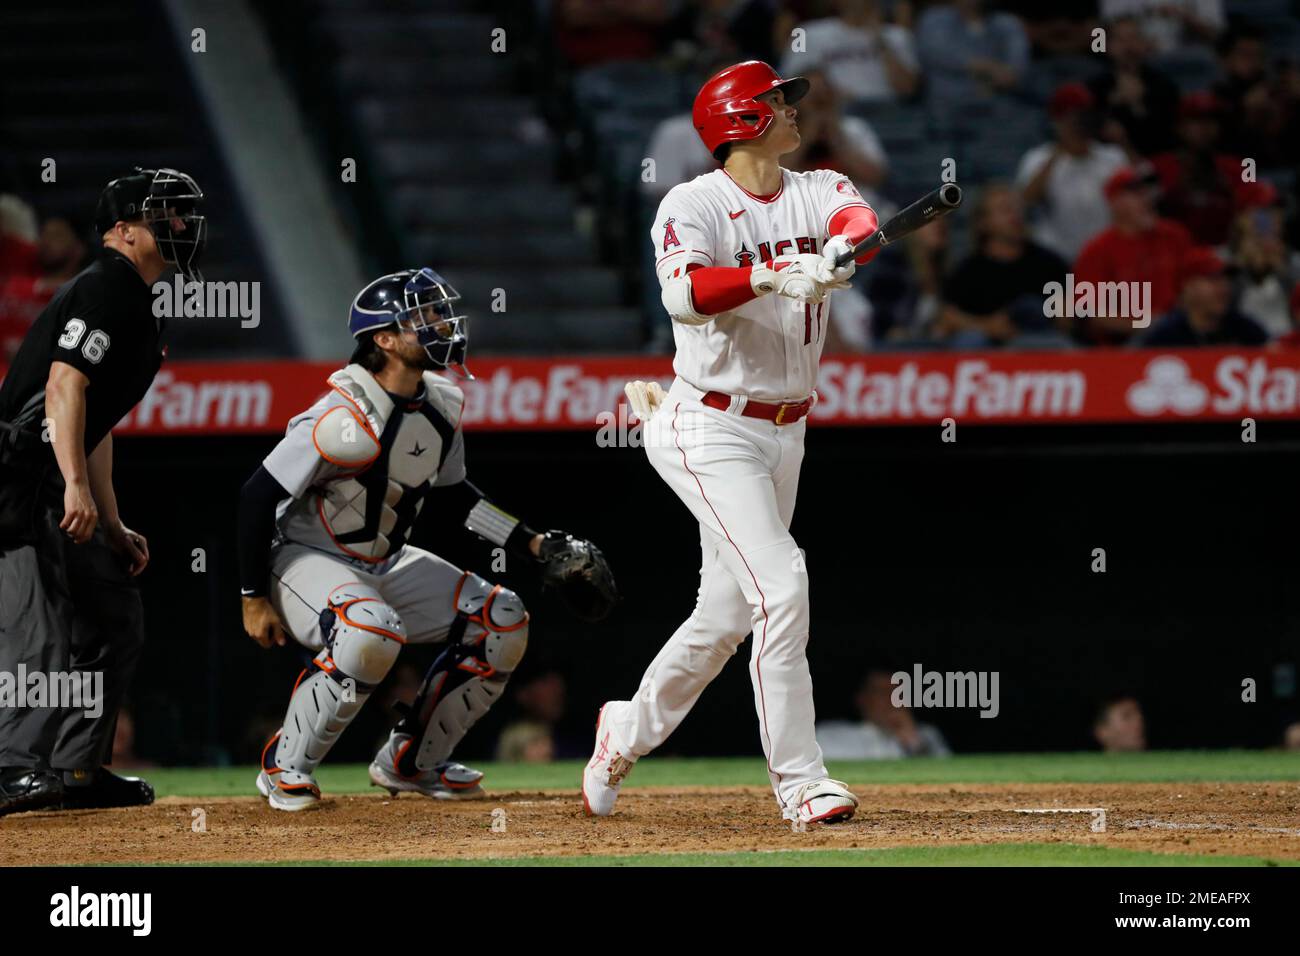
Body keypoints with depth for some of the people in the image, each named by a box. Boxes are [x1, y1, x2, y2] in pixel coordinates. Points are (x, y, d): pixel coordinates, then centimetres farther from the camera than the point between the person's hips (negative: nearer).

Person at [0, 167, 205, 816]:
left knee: (115, 618, 13)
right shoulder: (106, 288, -10)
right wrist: (77, 487, -30)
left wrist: (113, 528, 22)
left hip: (55, 491, 11)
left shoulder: (132, 303, 21)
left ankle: (76, 769, 16)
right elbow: (64, 384, -23)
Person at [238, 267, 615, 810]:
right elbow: (258, 497, -23)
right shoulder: (346, 419, -27)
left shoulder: (443, 404, -2)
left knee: (503, 621, 0)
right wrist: (254, 600, -20)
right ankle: (286, 766, -19)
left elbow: (453, 494, 15)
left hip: (384, 563, 8)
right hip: (305, 559, -8)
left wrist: (535, 546, 9)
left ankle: (409, 762, 10)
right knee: (372, 630, -37)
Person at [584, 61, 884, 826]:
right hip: (710, 431, -7)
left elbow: (860, 223, -19)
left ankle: (628, 731, 35)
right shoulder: (693, 206, -13)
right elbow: (686, 295, -31)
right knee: (780, 584, -19)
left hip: (785, 432, 7)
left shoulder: (819, 193, 4)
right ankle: (799, 779, -13)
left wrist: (843, 248, -42)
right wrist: (769, 276, -47)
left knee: (728, 612, 13)